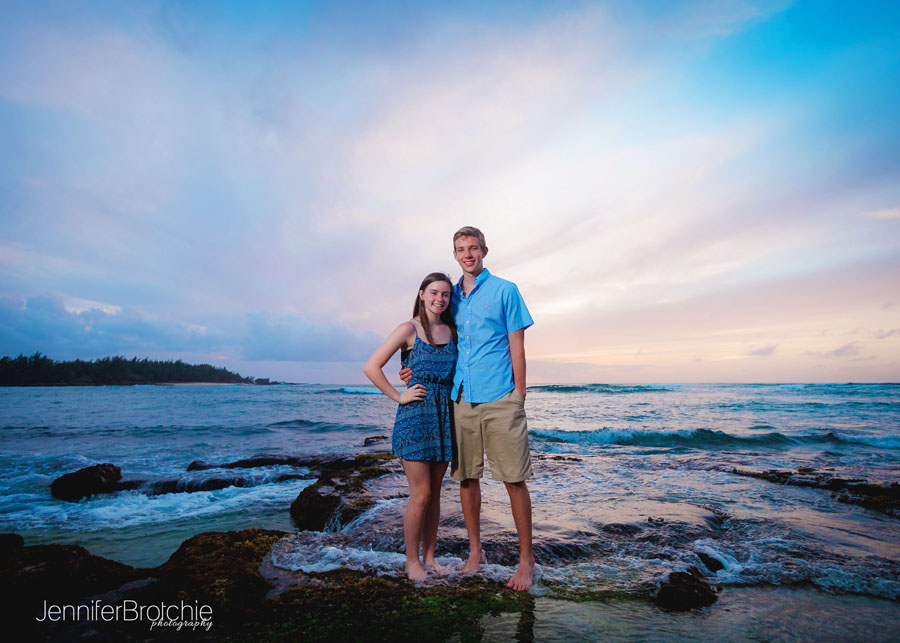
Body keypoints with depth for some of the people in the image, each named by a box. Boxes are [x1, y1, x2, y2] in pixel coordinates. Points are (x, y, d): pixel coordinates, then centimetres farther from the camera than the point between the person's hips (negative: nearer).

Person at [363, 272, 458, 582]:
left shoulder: (452, 331, 10)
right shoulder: (409, 329, -5)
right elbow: (371, 367, -8)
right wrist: (399, 396, -8)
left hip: (444, 417, 5)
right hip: (415, 416, -5)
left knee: (435, 493, 12)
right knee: (420, 494, -1)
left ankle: (429, 556, 27)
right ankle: (412, 561, 18)